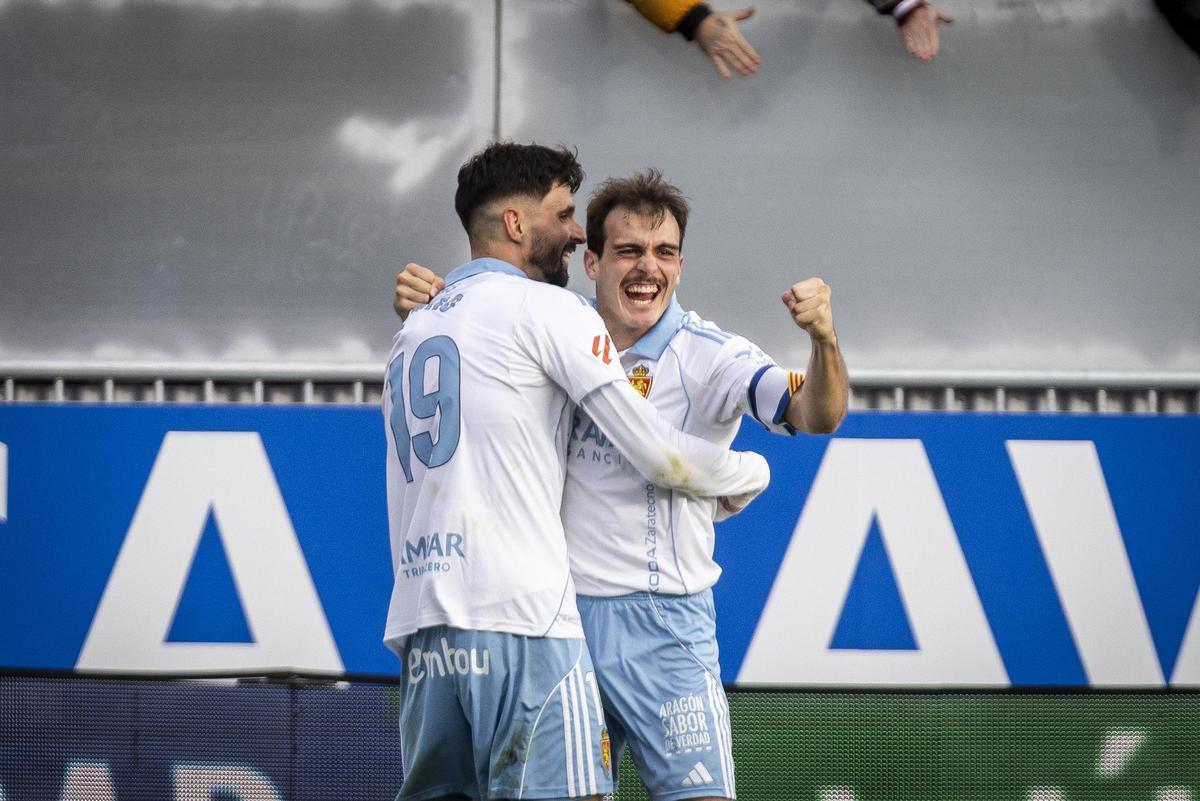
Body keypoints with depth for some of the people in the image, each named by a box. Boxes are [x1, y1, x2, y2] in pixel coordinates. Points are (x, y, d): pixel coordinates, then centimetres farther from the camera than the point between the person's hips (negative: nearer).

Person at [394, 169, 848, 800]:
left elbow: (815, 417, -19)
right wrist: (422, 308, -1)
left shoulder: (709, 356, -5)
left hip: (661, 624, -3)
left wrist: (824, 341, -39)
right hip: (556, 611, 3)